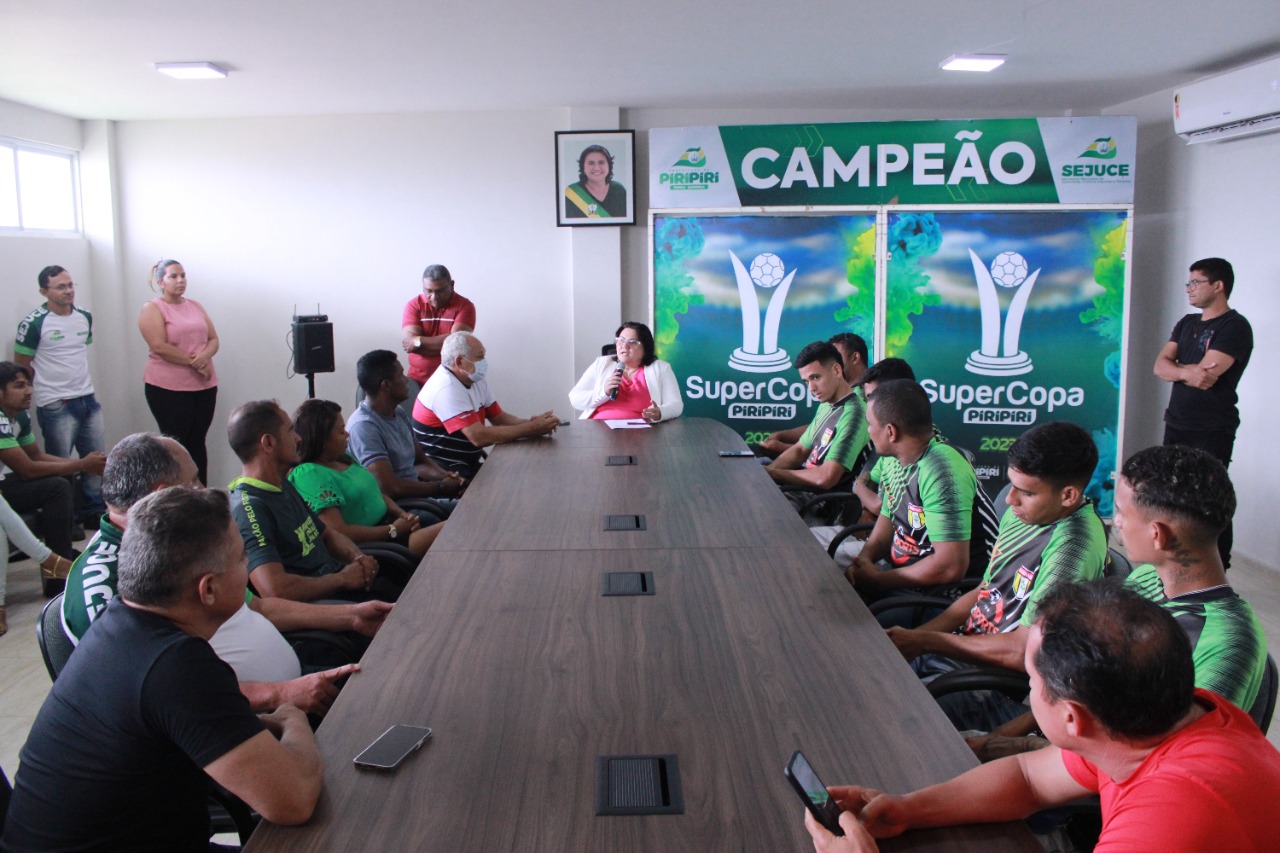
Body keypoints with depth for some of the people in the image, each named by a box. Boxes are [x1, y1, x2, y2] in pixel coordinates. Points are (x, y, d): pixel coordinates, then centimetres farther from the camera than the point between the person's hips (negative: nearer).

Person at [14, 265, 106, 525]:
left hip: (88, 399, 6)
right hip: (56, 406, -6)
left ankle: (94, 513, 26)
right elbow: (21, 367, -7)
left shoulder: (85, 316, 5)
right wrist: (50, 386, 0)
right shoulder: (34, 323, -13)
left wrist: (78, 380, 16)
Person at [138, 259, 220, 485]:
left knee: (197, 443, 7)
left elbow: (213, 339, 10)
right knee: (176, 445, -1)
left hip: (204, 386, 5)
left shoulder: (195, 306, 15)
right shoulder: (152, 309, -2)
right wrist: (194, 361, -13)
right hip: (168, 388, -5)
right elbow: (159, 347, -14)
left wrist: (204, 356, -11)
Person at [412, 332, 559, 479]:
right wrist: (531, 429, -23)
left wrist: (530, 423, -11)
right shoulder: (446, 388, -21)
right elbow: (478, 437, -27)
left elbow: (500, 418, 10)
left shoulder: (477, 381, 8)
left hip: (472, 462, 8)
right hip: (446, 472, -8)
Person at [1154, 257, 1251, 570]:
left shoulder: (1235, 327, -10)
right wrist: (1187, 372, -18)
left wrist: (1175, 369, -3)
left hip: (1212, 431, -8)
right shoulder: (1187, 324, 15)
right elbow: (1160, 366, 3)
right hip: (1177, 426, 8)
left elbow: (1207, 373, -21)